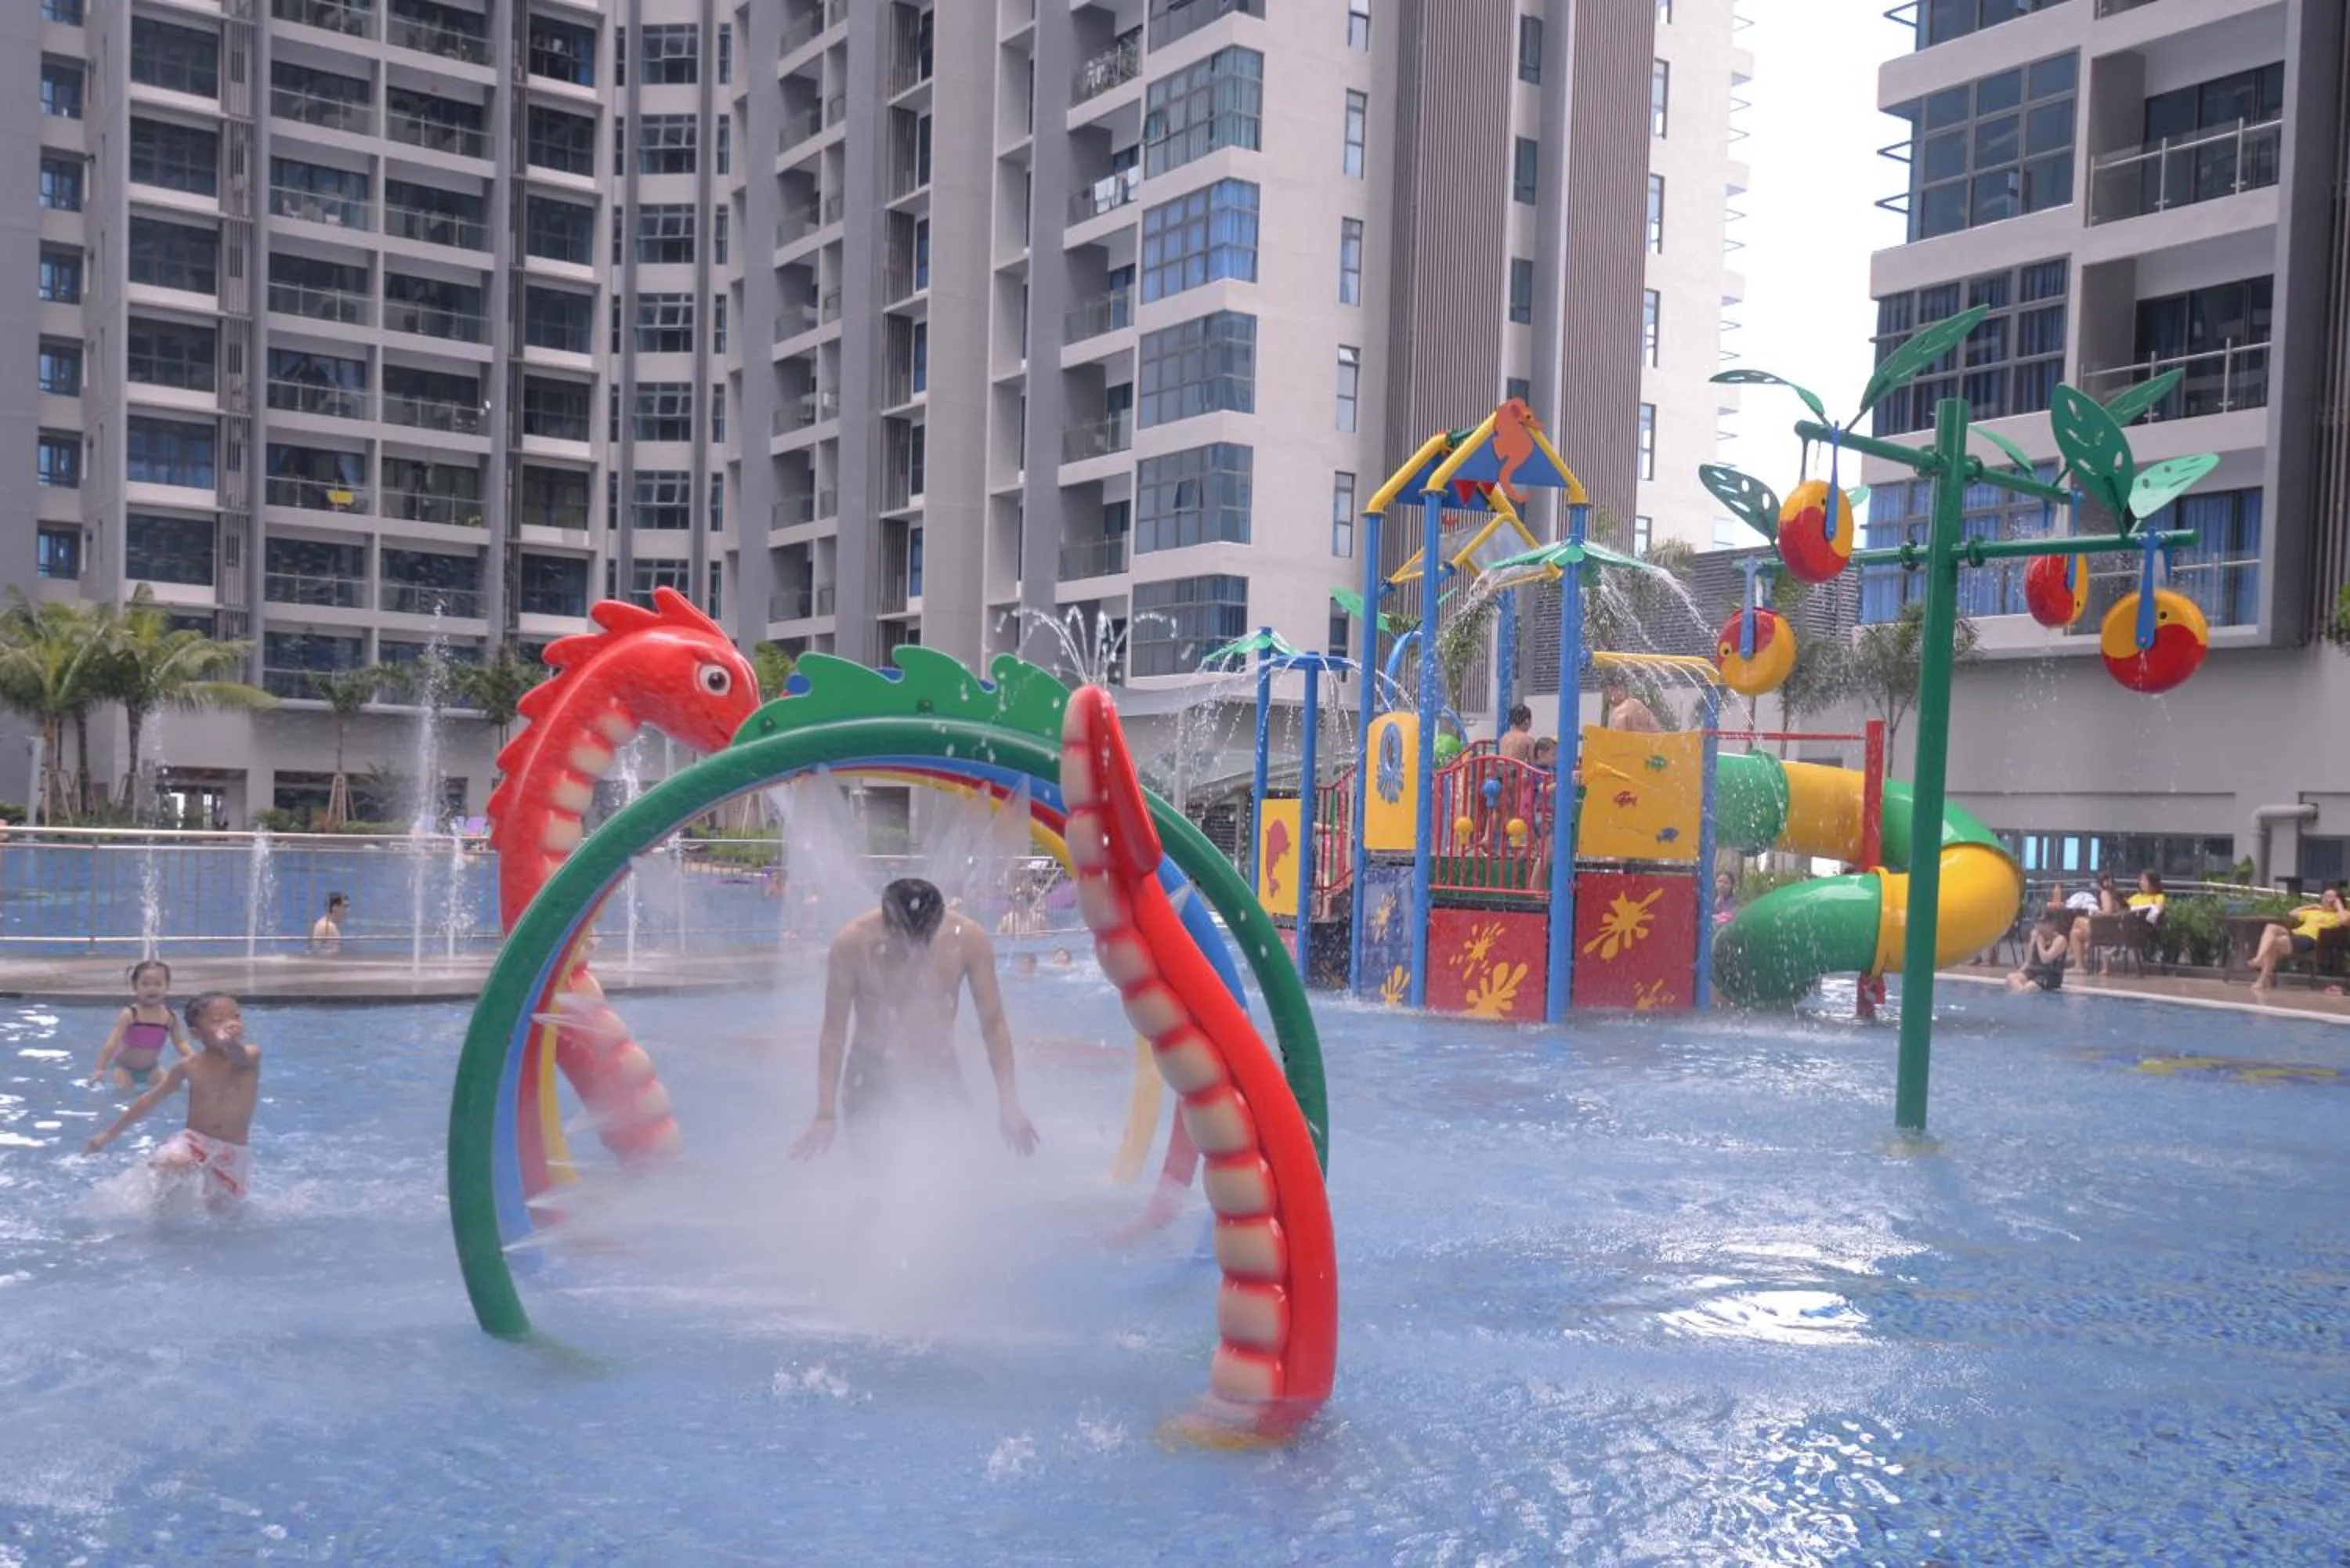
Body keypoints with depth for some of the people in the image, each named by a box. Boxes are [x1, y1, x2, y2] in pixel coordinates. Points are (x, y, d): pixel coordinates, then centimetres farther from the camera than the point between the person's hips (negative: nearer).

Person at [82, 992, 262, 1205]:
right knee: (171, 1162, -31)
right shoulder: (189, 1067, -6)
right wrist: (110, 1133, 12)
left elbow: (240, 1057, -41)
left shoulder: (250, 1055, -13)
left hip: (233, 1152, 0)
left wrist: (231, 1045, -67)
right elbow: (150, 1100, 7)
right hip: (194, 1139, 0)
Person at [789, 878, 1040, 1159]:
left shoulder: (969, 939, -14)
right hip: (872, 1075, -1)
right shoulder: (852, 943, -18)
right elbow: (834, 1033, -9)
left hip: (941, 1075, 2)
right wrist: (826, 1114, -12)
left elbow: (994, 1025, -6)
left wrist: (1009, 1104, -9)